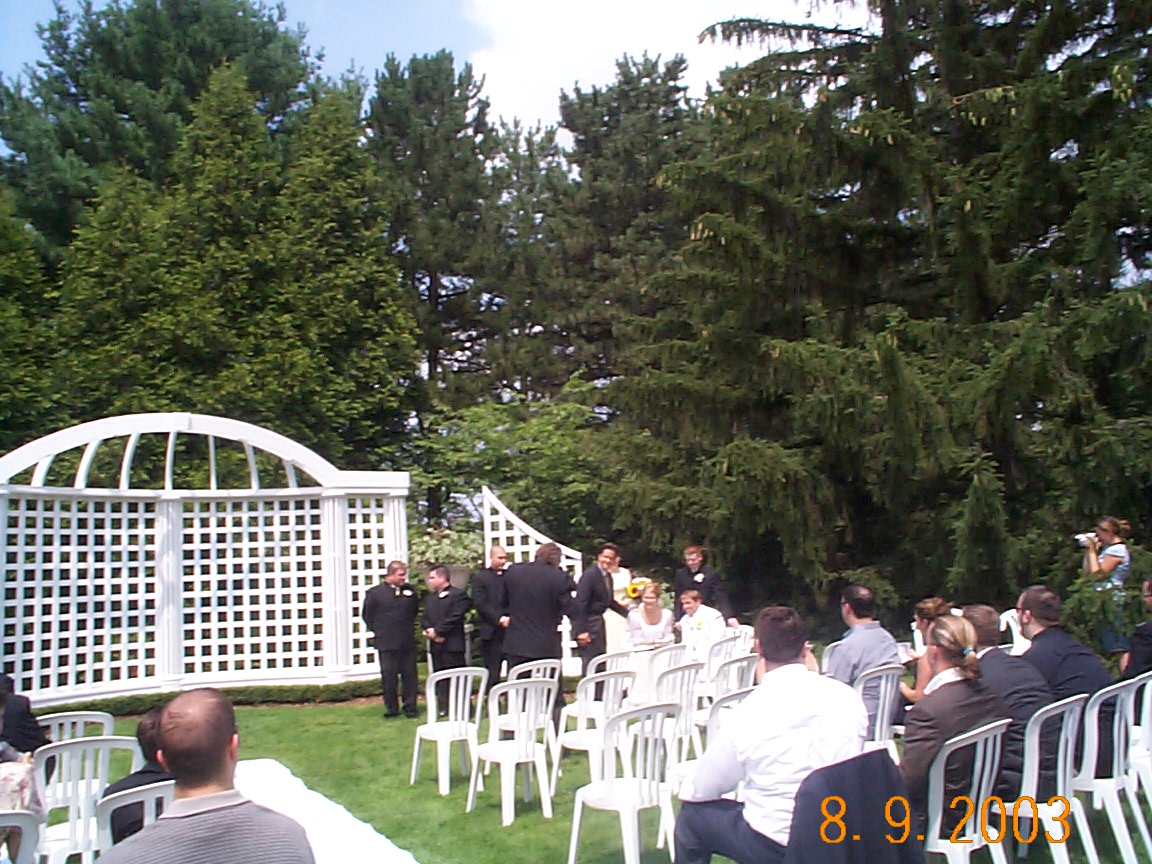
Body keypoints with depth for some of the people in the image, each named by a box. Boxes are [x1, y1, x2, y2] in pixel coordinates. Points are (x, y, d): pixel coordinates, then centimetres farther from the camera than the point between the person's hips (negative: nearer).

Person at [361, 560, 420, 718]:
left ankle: (410, 707, 15)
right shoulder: (375, 592, -2)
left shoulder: (410, 590, 5)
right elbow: (367, 615, 5)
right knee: (388, 677, 4)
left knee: (409, 675, 6)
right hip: (386, 642, -2)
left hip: (408, 641, 2)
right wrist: (378, 630, 3)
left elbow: (415, 609, 15)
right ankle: (391, 708, 15)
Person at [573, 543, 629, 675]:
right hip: (587, 623, -9)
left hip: (598, 621, 9)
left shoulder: (608, 576, 9)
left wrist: (628, 613, 12)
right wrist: (582, 630, -26)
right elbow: (580, 602, -22)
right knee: (591, 663, -7)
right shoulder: (590, 574, -18)